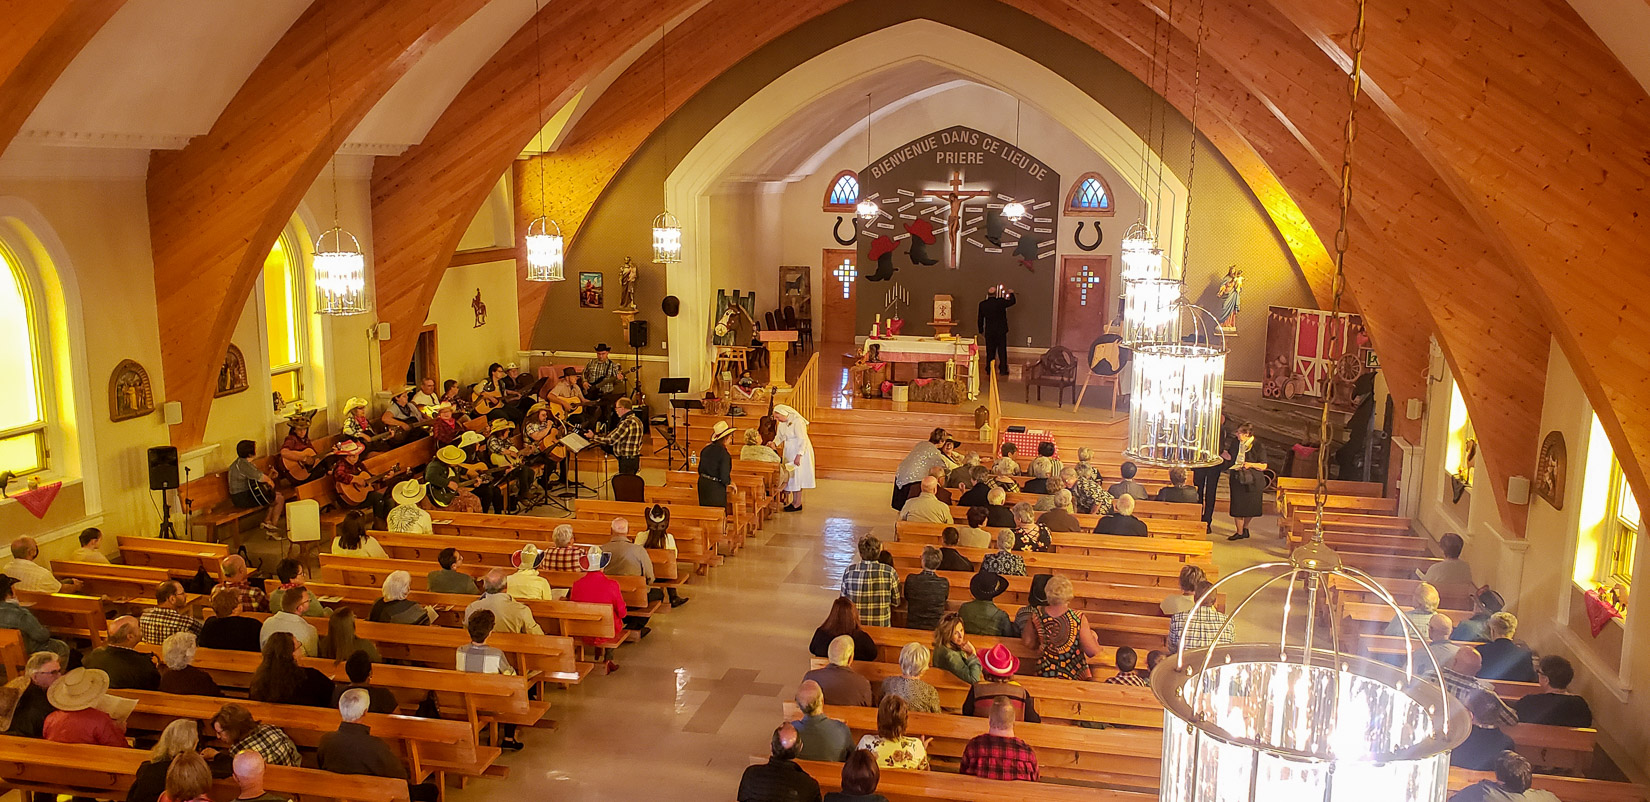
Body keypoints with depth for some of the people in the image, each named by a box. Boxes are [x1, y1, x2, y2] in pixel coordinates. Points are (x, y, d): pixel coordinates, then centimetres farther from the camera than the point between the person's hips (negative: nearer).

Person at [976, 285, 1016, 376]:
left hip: (989, 332, 2)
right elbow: (1012, 301, 2)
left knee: (990, 352, 10)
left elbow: (980, 319, 4)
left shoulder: (982, 304, -4)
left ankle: (989, 370, 13)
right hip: (1001, 331, -2)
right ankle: (1003, 370, 5)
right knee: (1002, 351, 5)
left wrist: (981, 331, 15)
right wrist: (1011, 293, 22)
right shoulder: (1000, 302, -14)